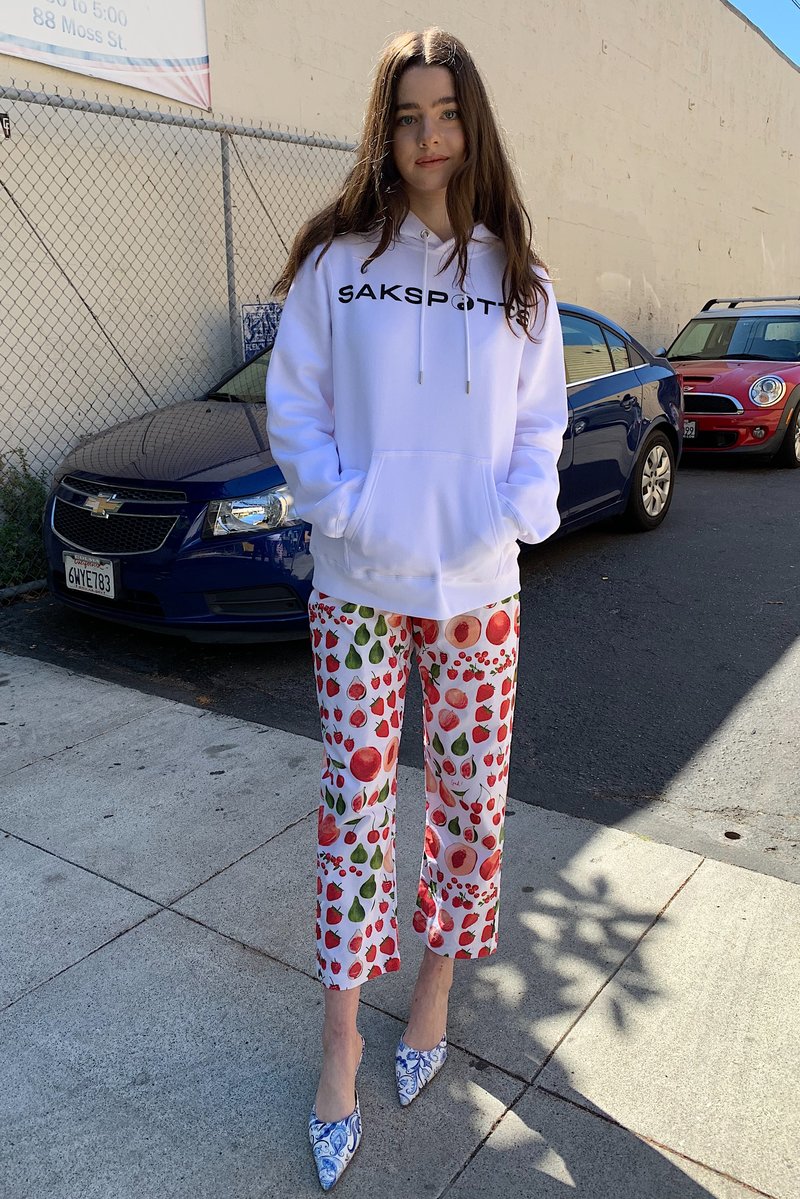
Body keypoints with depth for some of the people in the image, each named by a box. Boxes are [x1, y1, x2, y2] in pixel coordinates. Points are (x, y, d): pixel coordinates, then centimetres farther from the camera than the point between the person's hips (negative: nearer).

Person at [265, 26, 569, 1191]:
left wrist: (510, 519, -9)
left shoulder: (515, 275, 6)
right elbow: (293, 409, 1)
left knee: (469, 800, 10)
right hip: (359, 590, -1)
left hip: (479, 594, 2)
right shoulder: (334, 262, 1)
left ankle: (438, 983, 34)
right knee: (356, 804, 4)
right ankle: (343, 1037, 21)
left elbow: (542, 420, 8)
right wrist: (345, 506, -13)